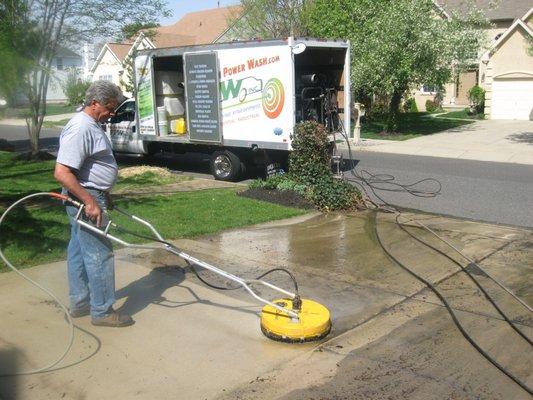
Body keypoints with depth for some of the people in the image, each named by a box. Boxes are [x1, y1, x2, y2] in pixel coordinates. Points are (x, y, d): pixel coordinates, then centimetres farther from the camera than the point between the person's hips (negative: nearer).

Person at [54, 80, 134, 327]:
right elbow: (61, 173, -26)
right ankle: (102, 311, 6)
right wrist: (89, 201, -26)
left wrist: (104, 195, 25)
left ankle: (80, 303, 27)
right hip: (85, 200, -11)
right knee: (99, 255, -4)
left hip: (89, 198, 11)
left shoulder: (92, 125, 13)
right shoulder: (80, 128, -21)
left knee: (79, 252, 16)